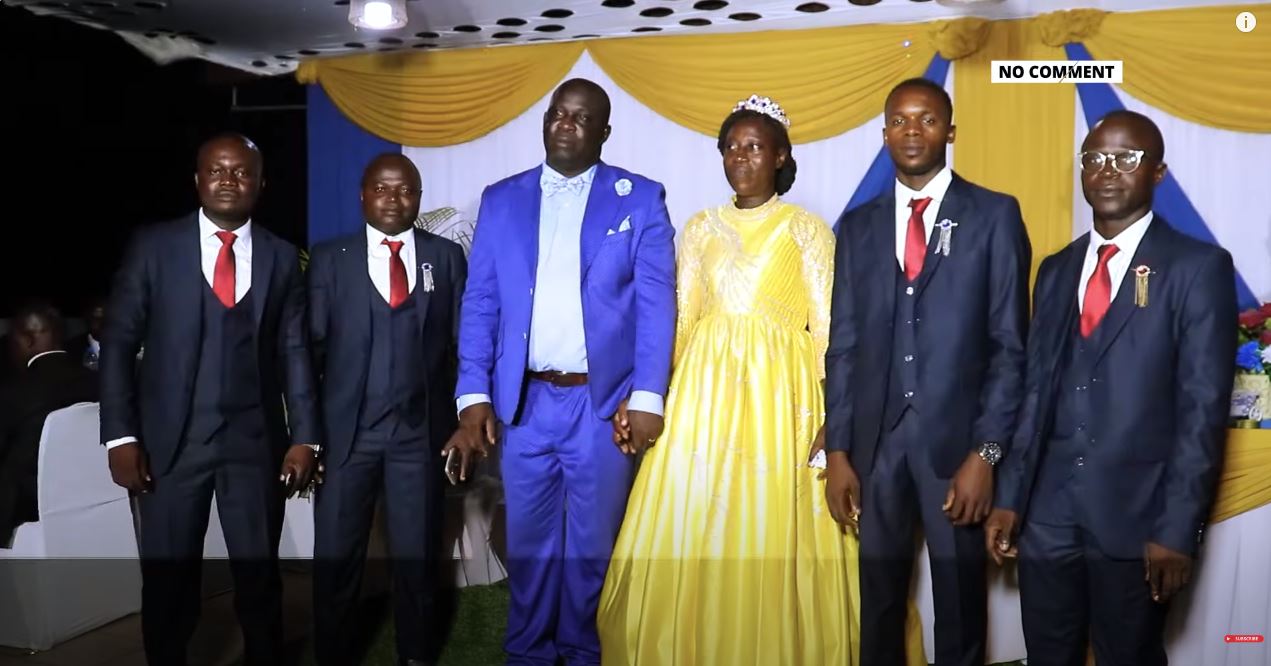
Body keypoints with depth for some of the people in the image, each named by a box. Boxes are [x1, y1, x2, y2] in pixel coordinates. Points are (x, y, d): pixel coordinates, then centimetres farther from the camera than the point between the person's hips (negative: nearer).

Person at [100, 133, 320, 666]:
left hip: (256, 441, 1)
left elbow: (294, 352, 4)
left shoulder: (281, 257, 6)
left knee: (259, 575, 11)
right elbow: (118, 342, 0)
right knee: (167, 580, 9)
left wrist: (304, 437, -3)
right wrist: (120, 436, -8)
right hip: (170, 440, -1)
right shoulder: (153, 246, 2)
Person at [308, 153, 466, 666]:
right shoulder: (329, 258, 5)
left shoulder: (447, 257, 7)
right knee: (335, 555, 7)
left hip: (421, 430, 1)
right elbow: (311, 345, 2)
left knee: (416, 554, 11)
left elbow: (464, 341, 5)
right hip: (346, 429, 0)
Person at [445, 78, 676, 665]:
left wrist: (647, 397, -13)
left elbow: (656, 303, -4)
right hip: (526, 402, 2)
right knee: (528, 543, 13)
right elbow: (479, 304, 4)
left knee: (592, 545, 12)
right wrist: (474, 397, -5)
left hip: (605, 403, -2)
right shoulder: (501, 200, 8)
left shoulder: (641, 199, 1)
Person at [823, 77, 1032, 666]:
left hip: (956, 436, -2)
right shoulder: (858, 225, 10)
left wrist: (986, 452, -10)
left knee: (960, 597, 10)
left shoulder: (995, 215, 1)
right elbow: (844, 345, 7)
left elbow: (1010, 344, -3)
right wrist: (837, 450, 2)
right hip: (875, 438, 3)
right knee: (878, 598, 12)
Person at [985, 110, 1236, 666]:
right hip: (1047, 512, 4)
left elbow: (1203, 407, -9)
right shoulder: (1057, 269, 11)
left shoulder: (1198, 268, -4)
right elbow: (1037, 390, 9)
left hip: (1135, 516, -4)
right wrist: (1009, 497, 4)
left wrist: (1179, 528, -13)